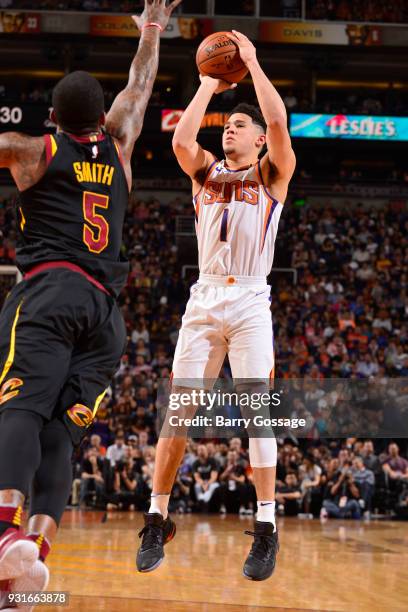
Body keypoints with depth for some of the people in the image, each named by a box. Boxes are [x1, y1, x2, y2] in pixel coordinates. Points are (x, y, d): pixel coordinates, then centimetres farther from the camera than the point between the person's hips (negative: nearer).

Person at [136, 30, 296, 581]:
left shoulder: (272, 175, 8)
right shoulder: (206, 172, 16)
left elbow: (279, 125, -11)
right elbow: (181, 140, -6)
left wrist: (252, 62, -3)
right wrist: (210, 85, 2)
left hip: (250, 302, -3)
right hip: (204, 299, 3)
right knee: (177, 411, -2)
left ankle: (266, 529, -4)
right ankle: (157, 521, 5)